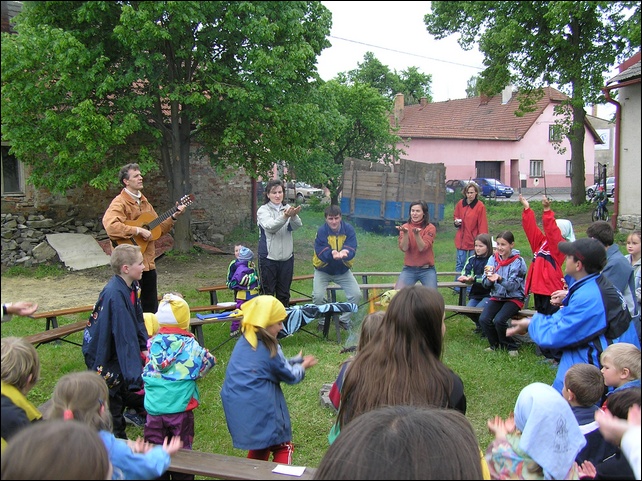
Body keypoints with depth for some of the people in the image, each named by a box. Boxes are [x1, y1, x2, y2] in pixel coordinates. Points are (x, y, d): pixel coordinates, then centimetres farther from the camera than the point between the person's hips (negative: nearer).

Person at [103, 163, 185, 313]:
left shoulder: (144, 202, 16)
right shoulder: (119, 203, -11)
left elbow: (158, 229, 20)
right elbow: (111, 226, -29)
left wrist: (173, 217, 7)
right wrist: (138, 230, -25)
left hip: (148, 262, 8)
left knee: (151, 308, 15)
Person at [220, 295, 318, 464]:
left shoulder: (244, 340, 6)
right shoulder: (268, 348, -14)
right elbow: (291, 376, -1)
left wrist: (295, 360, 21)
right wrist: (303, 366, 17)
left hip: (236, 408, 7)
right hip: (260, 408, -7)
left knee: (259, 445, 26)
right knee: (283, 447, 10)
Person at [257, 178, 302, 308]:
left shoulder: (288, 208, 6)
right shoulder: (263, 210, -3)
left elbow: (296, 226, -13)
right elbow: (270, 226, -22)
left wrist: (294, 216, -36)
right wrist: (285, 216, -38)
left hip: (287, 257, 3)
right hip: (269, 257, -3)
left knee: (284, 294, 14)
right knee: (268, 293, 1)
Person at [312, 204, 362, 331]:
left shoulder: (349, 230, -15)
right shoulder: (321, 231, -20)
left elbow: (352, 249, -24)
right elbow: (321, 253, -29)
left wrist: (344, 253, -48)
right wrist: (332, 254, -51)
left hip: (343, 271, 2)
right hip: (323, 270, -2)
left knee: (357, 295, -9)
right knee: (318, 296, -21)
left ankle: (344, 320, 16)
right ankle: (322, 321, 7)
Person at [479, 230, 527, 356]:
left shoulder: (518, 262, -10)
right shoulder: (493, 259, 1)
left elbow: (513, 285, -19)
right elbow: (485, 283, -2)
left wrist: (500, 279, -37)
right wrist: (489, 278, -25)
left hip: (514, 298, -4)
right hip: (497, 297, 4)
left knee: (499, 320, -27)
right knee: (483, 319, -20)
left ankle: (511, 346, 2)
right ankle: (496, 344, 9)